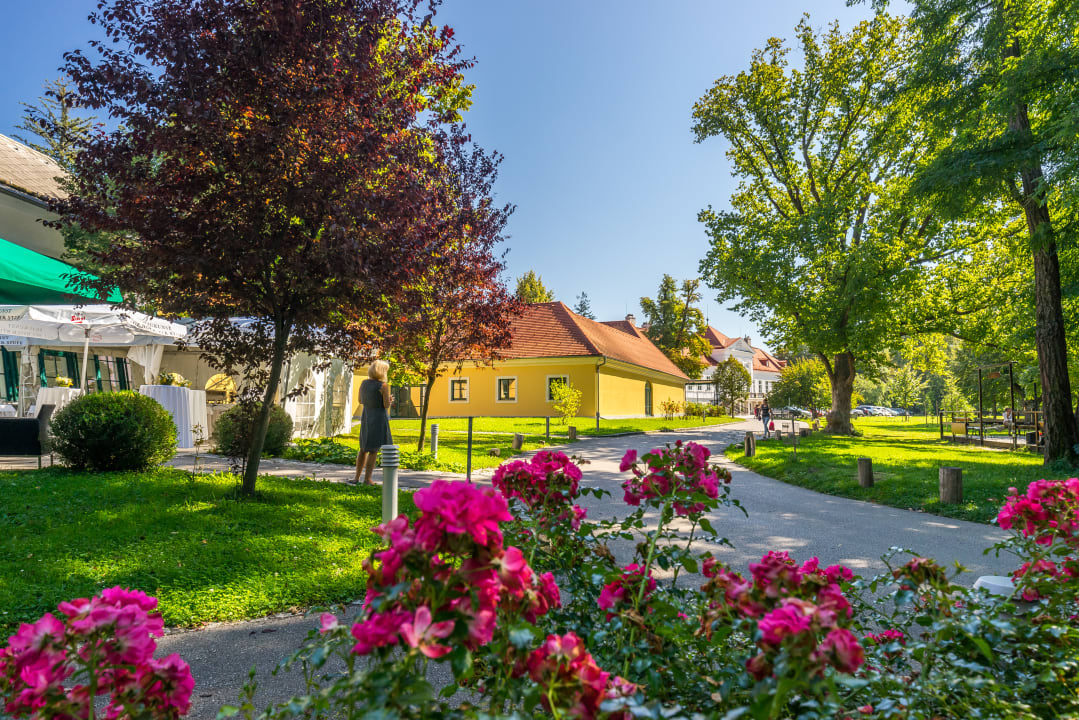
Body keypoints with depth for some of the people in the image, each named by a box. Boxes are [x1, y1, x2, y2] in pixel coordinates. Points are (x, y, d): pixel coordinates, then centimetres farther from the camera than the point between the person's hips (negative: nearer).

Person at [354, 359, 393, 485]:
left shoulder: (364, 383, 4)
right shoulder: (384, 385, -14)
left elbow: (361, 400, 15)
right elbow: (386, 405, -14)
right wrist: (390, 401, 7)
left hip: (366, 418, 6)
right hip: (379, 419, -6)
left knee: (363, 448, 19)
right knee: (374, 450, 2)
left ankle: (357, 477, 22)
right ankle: (367, 479, 3)